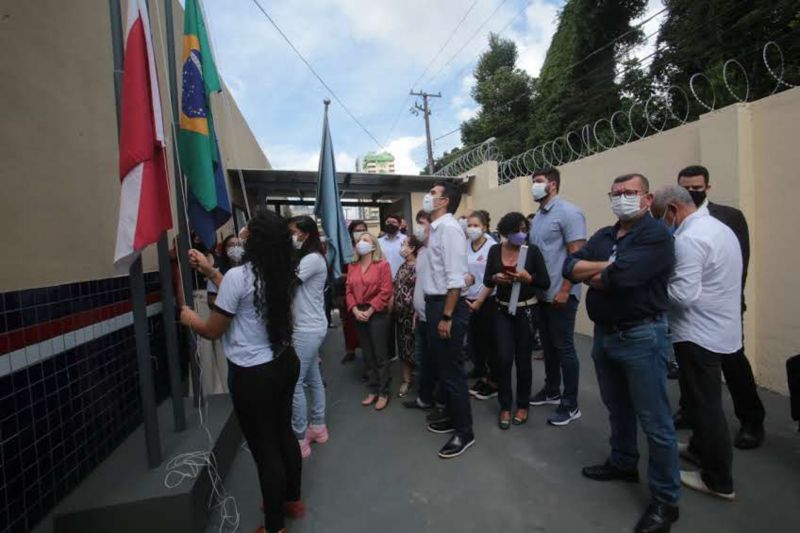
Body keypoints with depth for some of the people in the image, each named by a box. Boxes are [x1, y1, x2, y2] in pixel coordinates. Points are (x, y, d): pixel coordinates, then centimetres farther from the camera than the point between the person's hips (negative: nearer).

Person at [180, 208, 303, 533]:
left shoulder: (239, 276, -20)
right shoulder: (281, 274, 1)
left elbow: (213, 331, -9)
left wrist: (190, 319, 12)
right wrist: (210, 271, 21)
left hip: (254, 375, -7)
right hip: (285, 363, 8)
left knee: (264, 450, 9)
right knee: (283, 434, 24)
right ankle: (292, 500, 45)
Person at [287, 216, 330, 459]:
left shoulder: (313, 259, -15)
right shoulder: (304, 258, 16)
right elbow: (290, 285, 8)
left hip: (308, 329, -10)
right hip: (308, 328, 10)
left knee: (294, 383, -4)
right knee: (313, 379, 16)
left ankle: (300, 440, 7)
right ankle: (318, 427, 29)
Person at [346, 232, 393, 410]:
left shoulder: (382, 265, -6)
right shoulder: (352, 267, 11)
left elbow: (385, 292, -12)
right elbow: (349, 291, 8)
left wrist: (369, 311, -14)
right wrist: (355, 310, -7)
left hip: (377, 314, -5)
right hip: (358, 314, 5)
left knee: (380, 355, 1)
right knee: (367, 355, 13)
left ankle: (384, 393, 13)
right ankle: (373, 390, 25)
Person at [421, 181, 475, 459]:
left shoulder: (449, 227, -15)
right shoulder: (436, 228, 13)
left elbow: (455, 277, -22)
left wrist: (447, 317, -22)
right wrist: (431, 309, 17)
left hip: (448, 306, -9)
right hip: (435, 304, 10)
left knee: (452, 370, 1)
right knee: (443, 367, 19)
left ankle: (464, 432, 17)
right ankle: (453, 417, 36)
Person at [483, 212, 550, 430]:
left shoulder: (532, 250, -6)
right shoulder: (495, 250, 1)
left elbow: (545, 283, -6)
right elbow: (486, 281, 4)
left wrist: (528, 278, -23)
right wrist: (496, 278, -17)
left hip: (526, 310, -1)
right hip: (503, 310, 2)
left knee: (523, 359, 8)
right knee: (504, 358, -2)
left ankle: (523, 405, 26)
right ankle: (505, 406, 15)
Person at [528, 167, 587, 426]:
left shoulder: (569, 212, -11)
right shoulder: (538, 216, 13)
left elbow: (577, 255, -16)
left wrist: (564, 290, -20)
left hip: (560, 294, -8)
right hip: (541, 293, 8)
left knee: (564, 348, 1)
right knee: (548, 345, 17)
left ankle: (570, 404, 15)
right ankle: (552, 390, 33)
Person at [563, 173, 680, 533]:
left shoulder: (656, 235, -12)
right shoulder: (602, 237, 11)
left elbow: (619, 278, -25)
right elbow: (570, 267, -2)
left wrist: (591, 273, -5)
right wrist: (607, 266, -15)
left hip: (641, 337, -7)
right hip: (604, 334, 7)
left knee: (654, 422, 3)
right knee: (617, 408, 22)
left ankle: (665, 500, 19)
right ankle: (623, 463, 41)